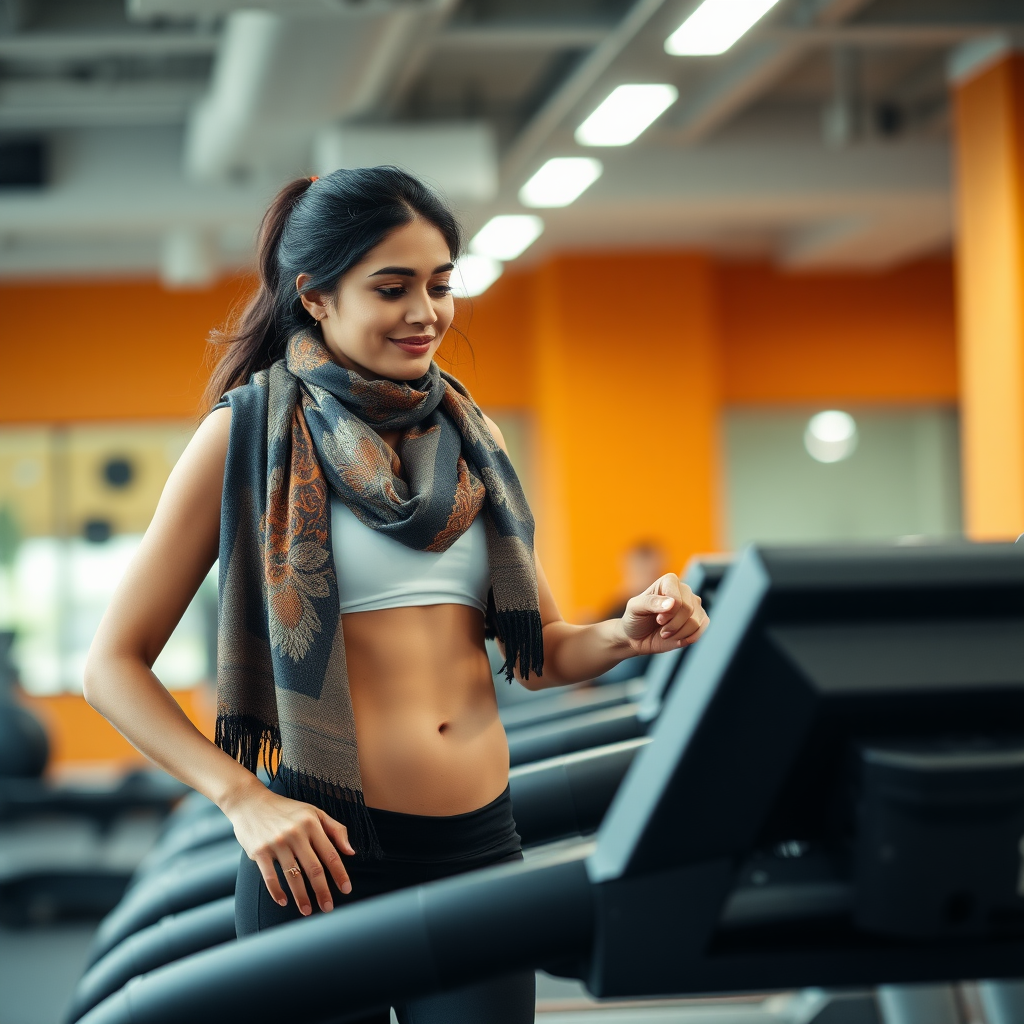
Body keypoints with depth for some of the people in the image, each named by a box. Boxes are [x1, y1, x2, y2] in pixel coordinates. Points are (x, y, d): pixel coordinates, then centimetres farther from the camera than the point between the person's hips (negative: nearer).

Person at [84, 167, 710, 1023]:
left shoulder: (467, 436, 13)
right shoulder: (251, 433, -2)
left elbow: (539, 650, 19)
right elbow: (114, 665, -3)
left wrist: (626, 637, -3)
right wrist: (243, 799, -14)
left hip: (480, 846, 4)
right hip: (327, 851, -4)